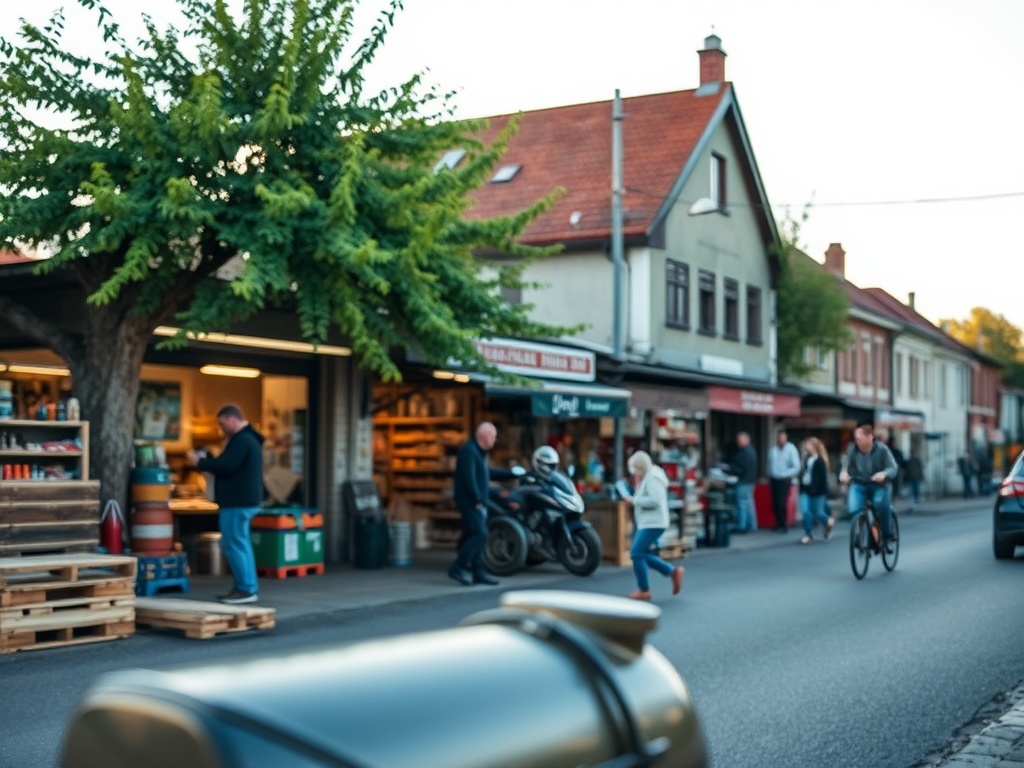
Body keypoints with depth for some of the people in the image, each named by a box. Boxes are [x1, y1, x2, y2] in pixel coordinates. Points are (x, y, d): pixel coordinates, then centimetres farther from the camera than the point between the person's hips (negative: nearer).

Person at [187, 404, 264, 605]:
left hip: (237, 502, -11)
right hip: (244, 500, 11)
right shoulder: (248, 438, 18)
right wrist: (206, 461, 12)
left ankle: (246, 589, -7)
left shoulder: (241, 440, -16)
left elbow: (225, 466, -23)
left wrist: (200, 462, -11)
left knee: (233, 545, -8)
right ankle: (248, 588, 16)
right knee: (241, 544, 13)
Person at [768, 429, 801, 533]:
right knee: (775, 504, 5)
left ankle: (784, 525, 3)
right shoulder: (773, 449, 4)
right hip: (774, 480, 4)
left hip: (785, 480, -4)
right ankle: (778, 524, 20)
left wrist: (784, 474, -14)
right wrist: (770, 477, 6)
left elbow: (796, 467, -9)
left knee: (782, 504, -10)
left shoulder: (791, 449, -8)